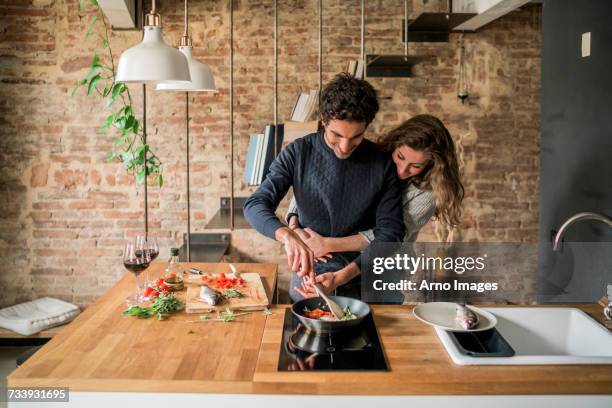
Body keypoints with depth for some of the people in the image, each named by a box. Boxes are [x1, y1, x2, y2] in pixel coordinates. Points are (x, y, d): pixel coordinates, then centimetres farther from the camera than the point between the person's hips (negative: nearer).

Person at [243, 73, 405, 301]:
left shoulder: (382, 164, -5)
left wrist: (341, 277, -20)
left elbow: (390, 233, -7)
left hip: (362, 280, 0)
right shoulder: (298, 153, -5)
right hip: (308, 275, 0)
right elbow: (255, 205, -10)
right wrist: (287, 235, -31)